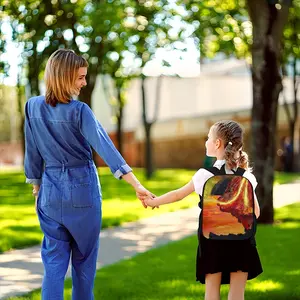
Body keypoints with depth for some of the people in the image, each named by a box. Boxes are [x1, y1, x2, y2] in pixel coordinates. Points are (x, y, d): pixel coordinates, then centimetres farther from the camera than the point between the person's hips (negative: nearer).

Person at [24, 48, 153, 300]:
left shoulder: (33, 107, -2)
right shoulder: (79, 111, -14)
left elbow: (32, 153, 5)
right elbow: (105, 147, -23)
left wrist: (36, 186, 18)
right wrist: (136, 185, -27)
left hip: (51, 189, 3)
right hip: (82, 189, -3)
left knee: (54, 259, 6)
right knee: (84, 257, 14)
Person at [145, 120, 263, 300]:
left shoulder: (205, 174, -7)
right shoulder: (245, 176, -2)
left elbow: (178, 195, 4)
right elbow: (255, 212, -1)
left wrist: (153, 202, 19)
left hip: (213, 238, -1)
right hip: (241, 239, 1)